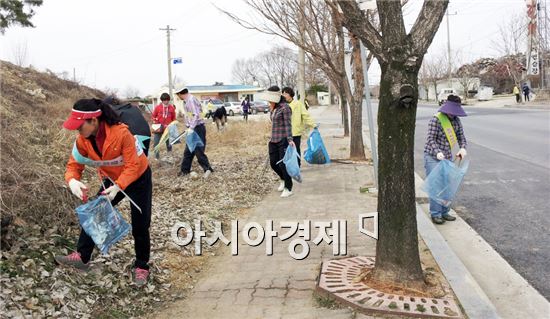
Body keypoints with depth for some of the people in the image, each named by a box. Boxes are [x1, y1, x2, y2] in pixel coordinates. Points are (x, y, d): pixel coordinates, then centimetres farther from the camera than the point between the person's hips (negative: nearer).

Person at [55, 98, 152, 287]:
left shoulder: (121, 133, -34)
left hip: (138, 179, -5)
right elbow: (74, 165, -11)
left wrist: (118, 187, -42)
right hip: (113, 180, 5)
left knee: (140, 226, 0)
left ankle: (141, 267, 16)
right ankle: (82, 257, 9)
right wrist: (72, 181, -33)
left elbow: (133, 166, -31)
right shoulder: (83, 140, -16)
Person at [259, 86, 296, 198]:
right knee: (273, 163, 10)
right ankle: (283, 179, 36)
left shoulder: (285, 108, -12)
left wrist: (290, 139, -26)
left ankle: (288, 189, 8)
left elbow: (288, 125, -18)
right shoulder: (273, 108, 12)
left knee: (283, 164, -4)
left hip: (283, 140, -8)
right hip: (274, 140, 8)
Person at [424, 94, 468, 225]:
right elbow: (431, 139, -19)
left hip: (447, 157, 7)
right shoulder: (436, 120, -16)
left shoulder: (456, 120, 3)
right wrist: (437, 152, -34)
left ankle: (444, 212, 21)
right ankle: (435, 214, 3)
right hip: (432, 157, -6)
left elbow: (461, 136, 7)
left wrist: (463, 148, -13)